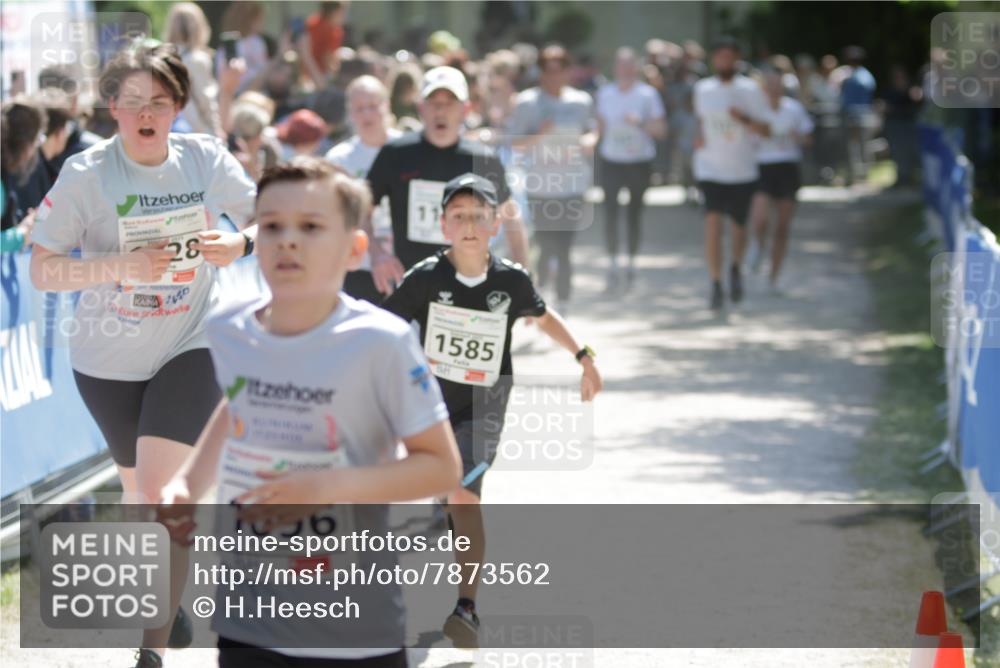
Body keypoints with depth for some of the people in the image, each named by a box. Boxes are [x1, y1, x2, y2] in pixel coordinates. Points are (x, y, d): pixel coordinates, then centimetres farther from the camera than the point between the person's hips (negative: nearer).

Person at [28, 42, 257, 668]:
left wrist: (240, 244, -17)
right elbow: (42, 269, -15)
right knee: (141, 491, 18)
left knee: (161, 492, -16)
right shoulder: (86, 174, -13)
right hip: (108, 358, 1)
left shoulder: (206, 159, -8)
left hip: (188, 351, -1)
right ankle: (174, 592, 45)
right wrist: (121, 267, -29)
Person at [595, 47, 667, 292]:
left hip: (639, 161, -2)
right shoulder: (605, 93, 5)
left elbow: (661, 130, -4)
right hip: (611, 160, 2)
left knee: (635, 212, 6)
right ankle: (612, 264, -2)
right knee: (610, 211, -8)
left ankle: (631, 263, 18)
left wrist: (640, 123, -19)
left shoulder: (648, 94, -4)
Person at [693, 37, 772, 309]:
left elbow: (765, 130, -6)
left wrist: (744, 119, -24)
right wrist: (699, 136, 4)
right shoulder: (702, 89, 4)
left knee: (738, 226, 7)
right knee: (712, 223, -14)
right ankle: (716, 286, -7)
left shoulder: (750, 90, -4)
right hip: (710, 169, 1)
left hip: (742, 171, -1)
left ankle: (735, 268, 37)